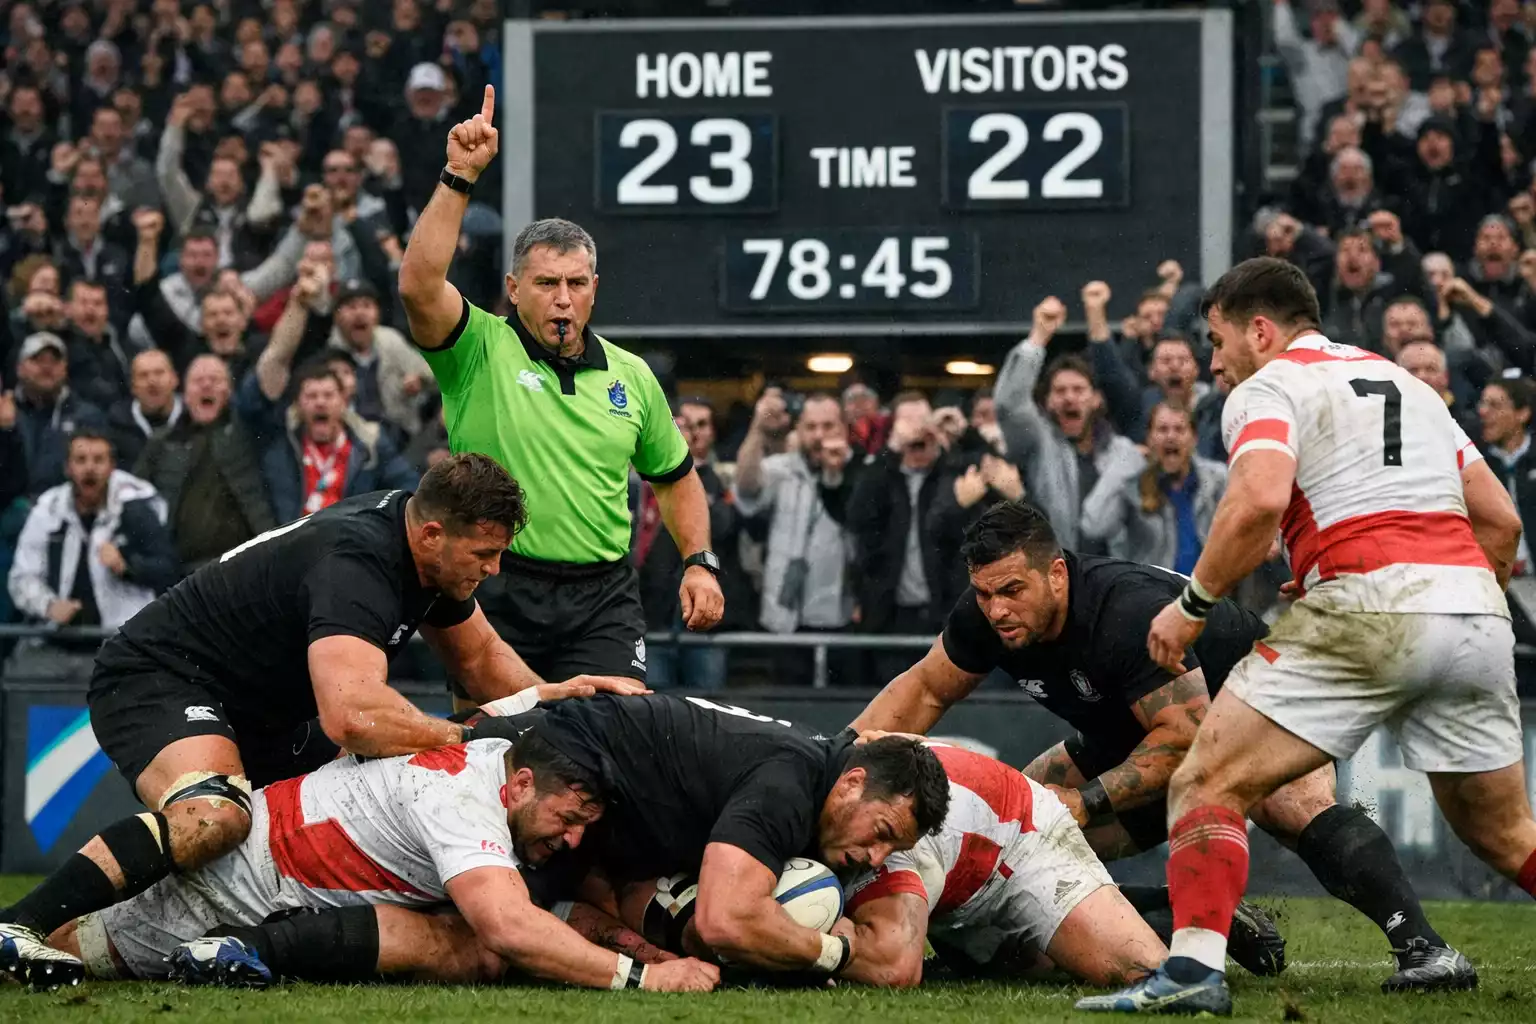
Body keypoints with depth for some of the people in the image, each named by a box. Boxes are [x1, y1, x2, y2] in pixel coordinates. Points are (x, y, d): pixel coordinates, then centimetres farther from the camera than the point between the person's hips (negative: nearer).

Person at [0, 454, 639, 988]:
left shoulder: (432, 550, 0)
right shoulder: (356, 562, -31)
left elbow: (479, 656, 20)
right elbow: (352, 715, -45)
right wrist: (467, 738, -33)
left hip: (257, 711, 11)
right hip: (155, 680, -11)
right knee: (215, 816, -37)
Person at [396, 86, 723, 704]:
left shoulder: (631, 376, 12)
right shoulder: (480, 351, 0)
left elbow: (675, 478, 24)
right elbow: (418, 284, -19)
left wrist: (699, 563, 11)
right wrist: (459, 178, -22)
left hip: (602, 598, 2)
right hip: (497, 594, -2)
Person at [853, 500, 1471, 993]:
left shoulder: (1130, 613, -38)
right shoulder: (985, 617, -17)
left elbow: (1187, 737, -34)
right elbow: (926, 689, 0)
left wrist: (1086, 801, -35)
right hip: (1129, 741, 8)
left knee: (1298, 807, -37)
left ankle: (1421, 946, -42)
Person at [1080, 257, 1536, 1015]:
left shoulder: (1267, 388, 6)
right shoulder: (1409, 384, 27)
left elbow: (1260, 500, -14)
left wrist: (1193, 603, -4)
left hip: (1369, 606, -6)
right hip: (1475, 611, 6)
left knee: (1208, 786, -2)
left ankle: (1194, 968, -17)